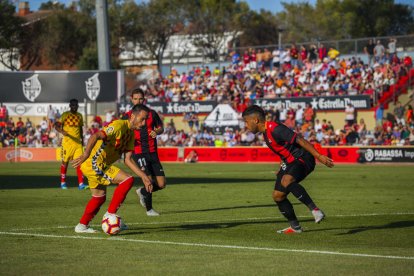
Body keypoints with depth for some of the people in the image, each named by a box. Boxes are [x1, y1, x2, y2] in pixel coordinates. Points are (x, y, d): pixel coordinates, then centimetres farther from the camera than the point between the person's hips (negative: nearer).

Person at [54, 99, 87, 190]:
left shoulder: (79, 116, 12)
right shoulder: (65, 115, -4)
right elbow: (57, 126, -9)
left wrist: (82, 139, 21)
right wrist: (62, 131, -28)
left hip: (78, 142, 4)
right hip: (67, 142, -4)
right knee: (65, 162, 4)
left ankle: (81, 184, -8)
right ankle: (63, 183, 17)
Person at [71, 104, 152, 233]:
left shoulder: (131, 134, 11)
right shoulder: (119, 125, -18)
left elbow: (128, 159, 11)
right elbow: (96, 136, -31)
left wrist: (143, 176, 3)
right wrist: (86, 154, -45)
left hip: (99, 166, 10)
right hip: (94, 163, -10)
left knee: (100, 197, 24)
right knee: (127, 180, -17)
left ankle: (82, 225, 35)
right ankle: (110, 215, -9)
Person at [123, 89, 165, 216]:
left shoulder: (151, 113, 8)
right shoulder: (128, 116, 2)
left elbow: (161, 127, 17)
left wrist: (156, 132, -6)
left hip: (153, 152, 4)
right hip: (138, 152, -4)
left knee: (161, 184, 0)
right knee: (149, 179, -16)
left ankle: (142, 192, 29)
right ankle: (149, 209, 3)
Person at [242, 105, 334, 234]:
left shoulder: (275, 129, -21)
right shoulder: (265, 132, 11)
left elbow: (300, 140, -24)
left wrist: (319, 156, -27)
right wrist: (281, 168, 23)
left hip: (303, 159, -10)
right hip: (290, 162, 10)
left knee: (286, 181, -36)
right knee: (278, 195, 6)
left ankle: (315, 209, -33)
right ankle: (295, 226, 19)